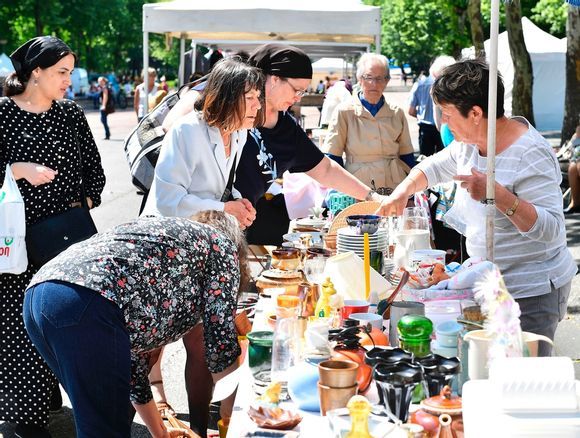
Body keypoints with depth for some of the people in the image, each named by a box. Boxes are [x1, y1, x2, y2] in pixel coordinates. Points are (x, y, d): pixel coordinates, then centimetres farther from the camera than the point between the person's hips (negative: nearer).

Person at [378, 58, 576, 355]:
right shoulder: (470, 142, 4)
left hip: (530, 295, -8)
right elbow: (434, 167, 24)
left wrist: (498, 195, -38)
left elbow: (551, 230, -28)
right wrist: (403, 190, 6)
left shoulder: (530, 156, -22)